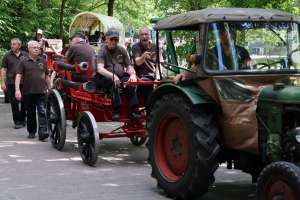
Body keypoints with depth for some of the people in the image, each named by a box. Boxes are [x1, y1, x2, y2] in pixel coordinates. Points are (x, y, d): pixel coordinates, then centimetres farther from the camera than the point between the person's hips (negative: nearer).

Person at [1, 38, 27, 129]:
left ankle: (23, 118, 29)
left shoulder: (25, 55, 6)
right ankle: (17, 121, 5)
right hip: (12, 83, -1)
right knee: (14, 103, -1)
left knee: (25, 102, 9)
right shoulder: (7, 56, 3)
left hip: (24, 83, 1)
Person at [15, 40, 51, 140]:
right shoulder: (23, 61, 1)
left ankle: (42, 132, -17)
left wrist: (49, 89, 14)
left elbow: (47, 76, 16)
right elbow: (18, 76, -5)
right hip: (28, 92, -1)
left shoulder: (42, 61, 10)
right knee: (30, 113, 10)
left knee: (42, 112, -10)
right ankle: (31, 132, 22)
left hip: (41, 91, 1)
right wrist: (17, 90, -16)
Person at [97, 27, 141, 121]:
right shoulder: (102, 51, 0)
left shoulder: (122, 50, 16)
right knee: (111, 82, -37)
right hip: (106, 78, -4)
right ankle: (116, 110, -41)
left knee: (132, 82, -26)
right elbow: (100, 69, -17)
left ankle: (131, 111, -32)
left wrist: (132, 74, -9)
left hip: (120, 77, 4)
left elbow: (129, 66, 16)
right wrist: (113, 76, -34)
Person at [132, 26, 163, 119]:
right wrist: (143, 56, -37)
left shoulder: (155, 47, 11)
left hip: (154, 75, 3)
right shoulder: (136, 47, 2)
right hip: (141, 76, -3)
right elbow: (138, 62, -15)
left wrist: (157, 78, -10)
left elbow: (158, 64, 6)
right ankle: (149, 112, -36)